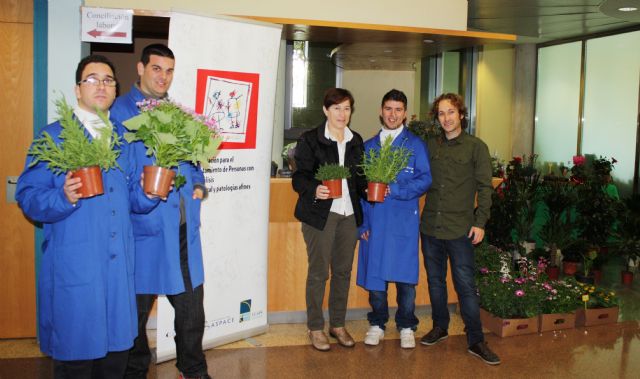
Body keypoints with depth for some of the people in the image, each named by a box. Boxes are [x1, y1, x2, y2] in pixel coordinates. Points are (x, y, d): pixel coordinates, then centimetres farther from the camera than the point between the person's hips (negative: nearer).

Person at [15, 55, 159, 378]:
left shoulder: (124, 136, 13)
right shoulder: (53, 136, -1)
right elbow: (27, 196, -7)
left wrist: (149, 193, -6)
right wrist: (64, 198, -24)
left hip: (119, 263, 4)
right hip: (74, 264, -4)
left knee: (117, 353, 13)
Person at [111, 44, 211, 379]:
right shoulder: (119, 111, -5)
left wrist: (198, 183, 5)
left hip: (183, 226, 6)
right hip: (144, 225, -5)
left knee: (191, 303, 14)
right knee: (136, 309, 8)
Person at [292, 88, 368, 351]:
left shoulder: (356, 141, 12)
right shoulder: (310, 140, -4)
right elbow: (299, 177, -9)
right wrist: (314, 190, -29)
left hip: (349, 214, 5)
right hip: (320, 214, -5)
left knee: (343, 271, 12)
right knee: (318, 272, 2)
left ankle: (338, 324, 26)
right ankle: (315, 328, 16)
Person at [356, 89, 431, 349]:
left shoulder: (416, 144, 4)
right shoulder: (369, 146, 12)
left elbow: (425, 179, -5)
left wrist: (395, 190, -17)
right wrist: (363, 222, 2)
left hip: (404, 220, -2)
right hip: (374, 222, 3)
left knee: (405, 275, 2)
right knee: (374, 272, 6)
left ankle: (406, 327, 17)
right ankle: (377, 324, 22)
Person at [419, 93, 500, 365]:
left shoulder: (476, 147, -3)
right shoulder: (430, 145, 7)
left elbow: (485, 187, -4)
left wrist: (480, 222, -9)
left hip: (459, 228, -4)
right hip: (430, 225, 4)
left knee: (465, 284, -1)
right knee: (435, 280, 15)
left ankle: (475, 340, 9)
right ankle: (440, 327, 31)